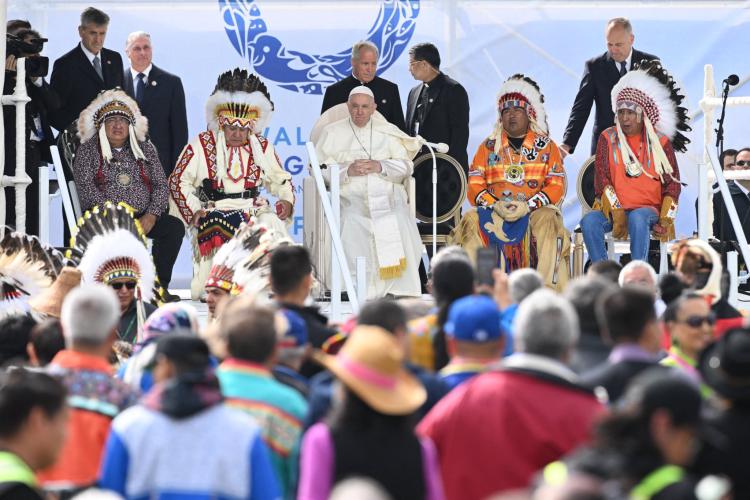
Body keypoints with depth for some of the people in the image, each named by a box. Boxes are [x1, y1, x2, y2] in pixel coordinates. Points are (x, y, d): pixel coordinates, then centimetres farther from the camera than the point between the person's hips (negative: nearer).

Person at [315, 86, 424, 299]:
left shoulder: (388, 132, 20)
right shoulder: (332, 133, 16)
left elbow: (406, 167, 12)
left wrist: (380, 166, -6)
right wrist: (347, 171, -10)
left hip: (387, 195, 1)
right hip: (350, 196, -1)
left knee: (400, 225, -29)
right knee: (353, 224, -33)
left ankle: (400, 289, -24)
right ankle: (364, 292, -30)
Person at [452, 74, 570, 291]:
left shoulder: (546, 146, 11)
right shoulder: (488, 146, 16)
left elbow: (556, 186, 2)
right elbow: (474, 186, 7)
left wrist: (527, 206, -14)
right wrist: (495, 205, -12)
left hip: (534, 210, -1)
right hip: (495, 211, 2)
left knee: (548, 220, -36)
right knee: (471, 221, -30)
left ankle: (548, 288, -38)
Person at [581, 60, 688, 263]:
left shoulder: (660, 143, 5)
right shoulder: (608, 139, 5)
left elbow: (672, 184, 4)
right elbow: (601, 179, -3)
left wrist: (666, 219, -10)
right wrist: (617, 213, -17)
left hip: (648, 208, -1)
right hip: (612, 208, 1)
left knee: (637, 218, -38)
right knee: (589, 221, -31)